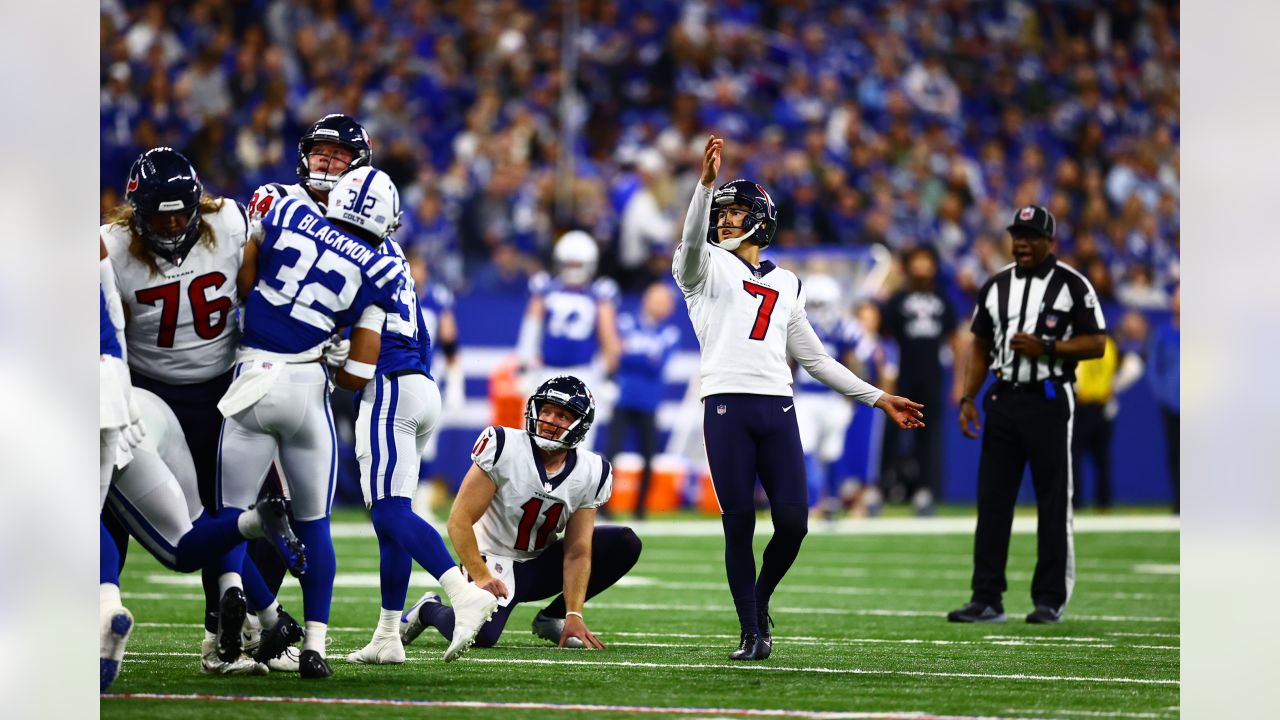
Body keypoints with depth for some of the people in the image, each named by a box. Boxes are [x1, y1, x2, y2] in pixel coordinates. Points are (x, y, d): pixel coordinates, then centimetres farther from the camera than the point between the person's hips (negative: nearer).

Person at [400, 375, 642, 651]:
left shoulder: (590, 473, -8)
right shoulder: (504, 450, -21)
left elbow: (577, 552, -9)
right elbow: (459, 520, -20)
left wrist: (574, 615, -20)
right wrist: (481, 578, -28)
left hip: (541, 565, 5)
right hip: (494, 560, -5)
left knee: (625, 544, -10)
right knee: (480, 634, -33)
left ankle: (552, 618, 3)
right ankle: (428, 610, 4)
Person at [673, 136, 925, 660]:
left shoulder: (785, 285, 23)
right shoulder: (707, 268, 12)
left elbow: (814, 358, 23)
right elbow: (693, 240, -13)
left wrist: (878, 399, 19)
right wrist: (706, 182, -28)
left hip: (777, 408, 3)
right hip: (727, 404, -3)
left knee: (792, 523, -5)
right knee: (739, 524, -4)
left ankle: (759, 601, 21)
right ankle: (751, 634, 5)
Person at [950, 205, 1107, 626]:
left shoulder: (1072, 285, -2)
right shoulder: (996, 286, 12)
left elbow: (1097, 343, -5)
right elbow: (980, 348, 16)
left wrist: (1046, 347, -16)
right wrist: (967, 399, 5)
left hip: (1049, 402, -5)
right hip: (1003, 401, 5)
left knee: (1053, 504, 0)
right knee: (992, 501, 1)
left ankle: (1050, 601, 5)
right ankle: (987, 600, 3)